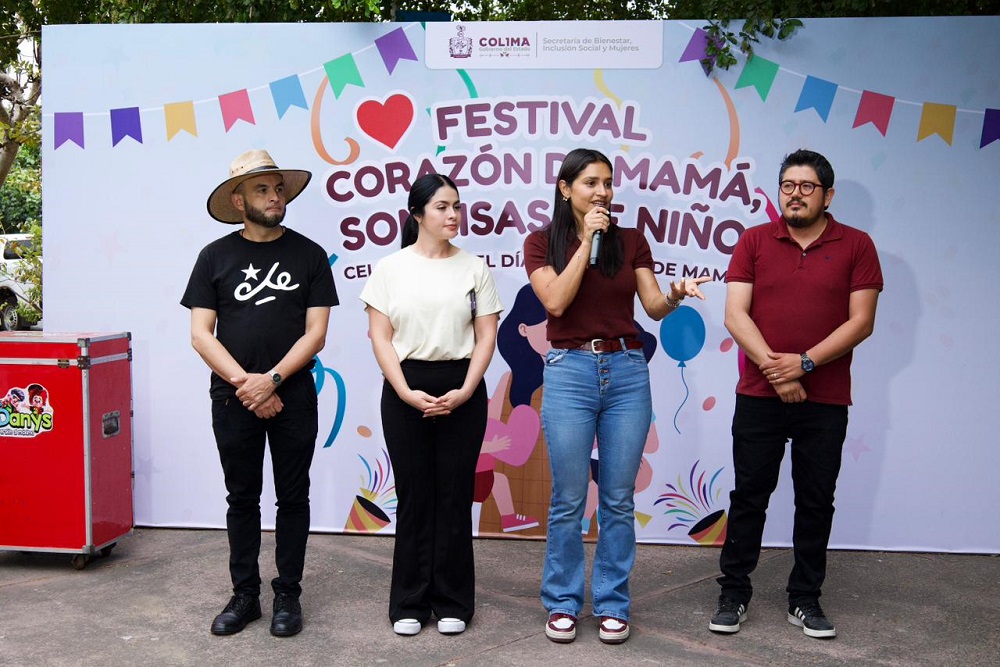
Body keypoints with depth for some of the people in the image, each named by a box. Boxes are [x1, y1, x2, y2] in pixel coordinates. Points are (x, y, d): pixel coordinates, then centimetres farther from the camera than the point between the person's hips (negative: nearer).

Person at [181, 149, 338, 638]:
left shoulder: (309, 255, 1)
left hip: (293, 397, -1)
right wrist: (244, 383, -12)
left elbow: (316, 332, -3)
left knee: (292, 497, 6)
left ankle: (287, 596, 17)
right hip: (232, 397, 1)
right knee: (241, 498, 10)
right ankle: (244, 595, 21)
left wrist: (271, 380, -14)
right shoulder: (216, 256, 3)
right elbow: (200, 334, -1)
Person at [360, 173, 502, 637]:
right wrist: (406, 392, -13)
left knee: (455, 495, 4)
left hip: (462, 392, 1)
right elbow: (380, 338, -1)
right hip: (405, 392, 0)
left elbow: (486, 337, 2)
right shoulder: (390, 268, 3)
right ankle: (409, 603, 18)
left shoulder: (474, 269, 5)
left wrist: (464, 391, -11)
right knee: (414, 495, 5)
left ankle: (452, 603, 17)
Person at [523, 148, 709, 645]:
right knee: (568, 500, 3)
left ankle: (612, 603, 19)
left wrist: (675, 296, -20)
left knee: (619, 499, 6)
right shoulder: (542, 242, 3)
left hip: (627, 372, 2)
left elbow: (653, 307, 2)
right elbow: (556, 301, -12)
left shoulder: (632, 241, 9)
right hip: (569, 372, -2)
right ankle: (562, 602, 18)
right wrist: (586, 240, -11)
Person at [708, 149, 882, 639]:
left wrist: (804, 362, -14)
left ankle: (804, 599, 22)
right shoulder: (754, 241, 4)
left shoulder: (856, 246, 2)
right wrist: (774, 367, -15)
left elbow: (861, 320, -4)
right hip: (759, 396, 0)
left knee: (816, 502, 9)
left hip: (826, 401, 0)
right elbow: (735, 314, -3)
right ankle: (734, 594, 17)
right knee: (748, 496, 6)